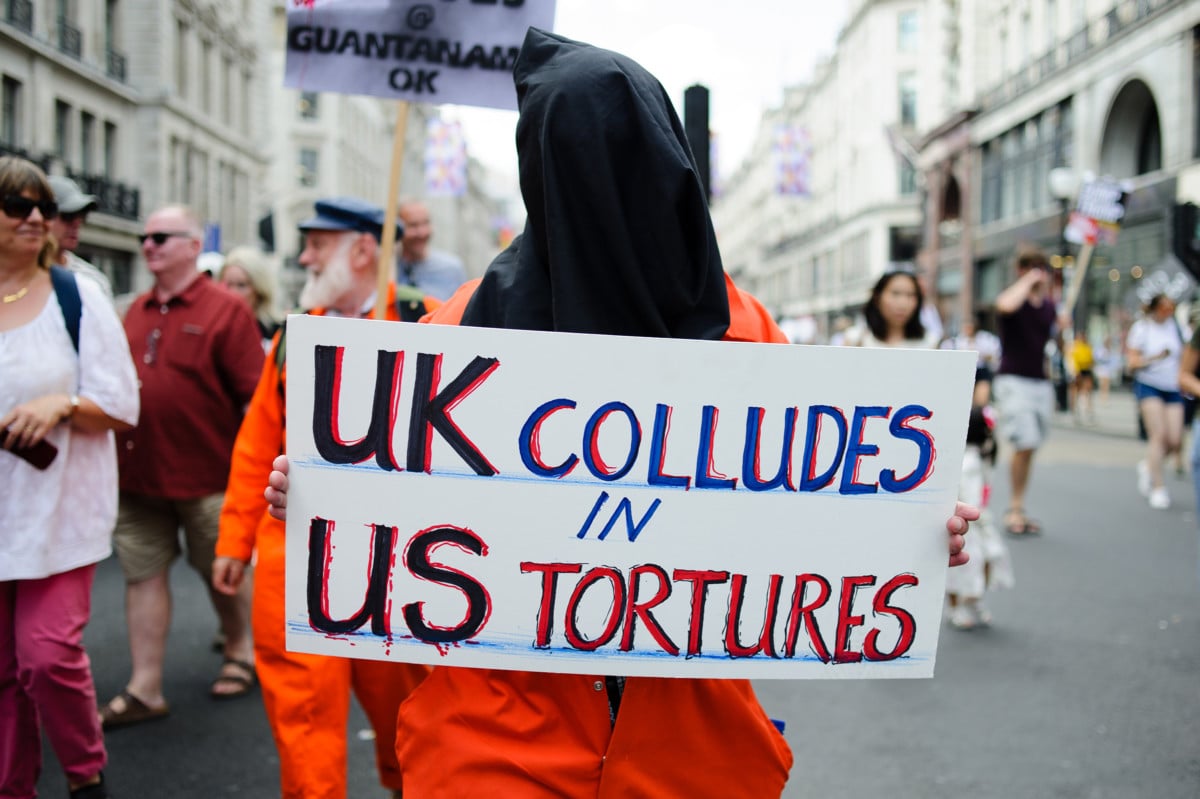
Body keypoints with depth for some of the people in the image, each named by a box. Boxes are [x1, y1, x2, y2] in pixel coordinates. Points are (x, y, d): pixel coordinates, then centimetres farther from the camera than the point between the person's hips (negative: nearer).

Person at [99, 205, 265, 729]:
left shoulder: (225, 309, -7)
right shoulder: (137, 312, 11)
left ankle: (241, 654, 34)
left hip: (206, 474, -5)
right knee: (143, 574, 6)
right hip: (136, 471, 5)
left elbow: (254, 394, -10)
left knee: (221, 570, 11)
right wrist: (116, 454, 10)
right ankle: (144, 690, 13)